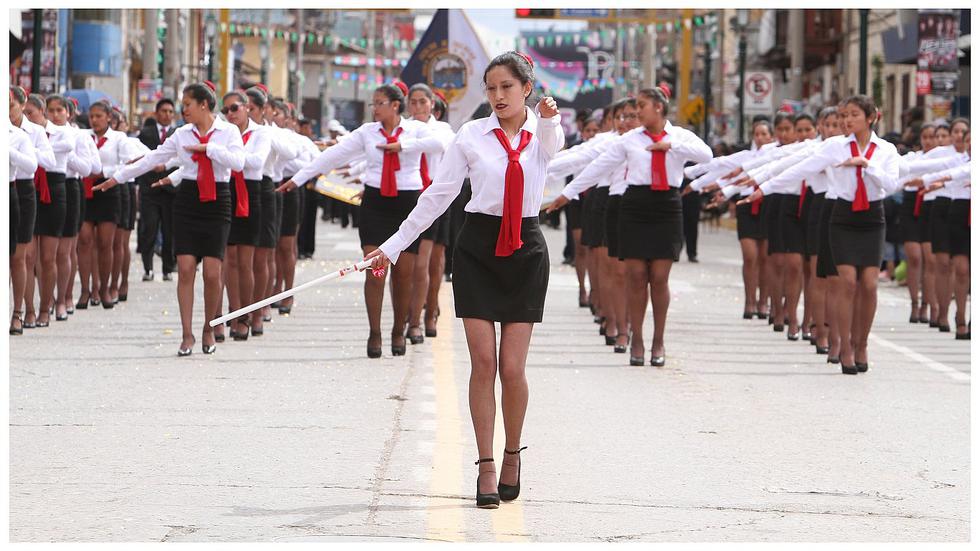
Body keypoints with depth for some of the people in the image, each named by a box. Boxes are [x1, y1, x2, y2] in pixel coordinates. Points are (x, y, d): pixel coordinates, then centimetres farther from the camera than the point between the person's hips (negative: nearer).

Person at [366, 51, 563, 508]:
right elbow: (438, 194, 5)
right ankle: (487, 467, 0)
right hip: (479, 247, 0)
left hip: (526, 251, 0)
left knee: (512, 367, -3)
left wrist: (549, 119, -44)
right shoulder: (472, 135, 3)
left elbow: (552, 145, -21)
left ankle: (512, 453, 19)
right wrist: (395, 245, 2)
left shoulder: (541, 133, 3)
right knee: (484, 362, -5)